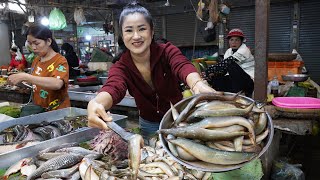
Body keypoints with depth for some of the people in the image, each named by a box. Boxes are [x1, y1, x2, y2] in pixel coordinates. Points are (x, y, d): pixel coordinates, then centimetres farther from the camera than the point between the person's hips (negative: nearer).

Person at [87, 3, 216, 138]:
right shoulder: (121, 67, -17)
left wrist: (198, 84, -64)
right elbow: (113, 88, -37)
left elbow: (183, 67, -41)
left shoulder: (167, 51, -19)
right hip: (148, 125, 1)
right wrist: (95, 103, -61)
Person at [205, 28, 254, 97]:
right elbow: (224, 65, -1)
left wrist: (211, 70, -33)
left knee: (231, 65, -29)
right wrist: (213, 73, -22)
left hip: (249, 81, -6)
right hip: (235, 80, 6)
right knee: (214, 79, -13)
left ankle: (236, 93, -18)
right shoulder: (229, 51, 10)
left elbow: (228, 61, -27)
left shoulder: (244, 50, -11)